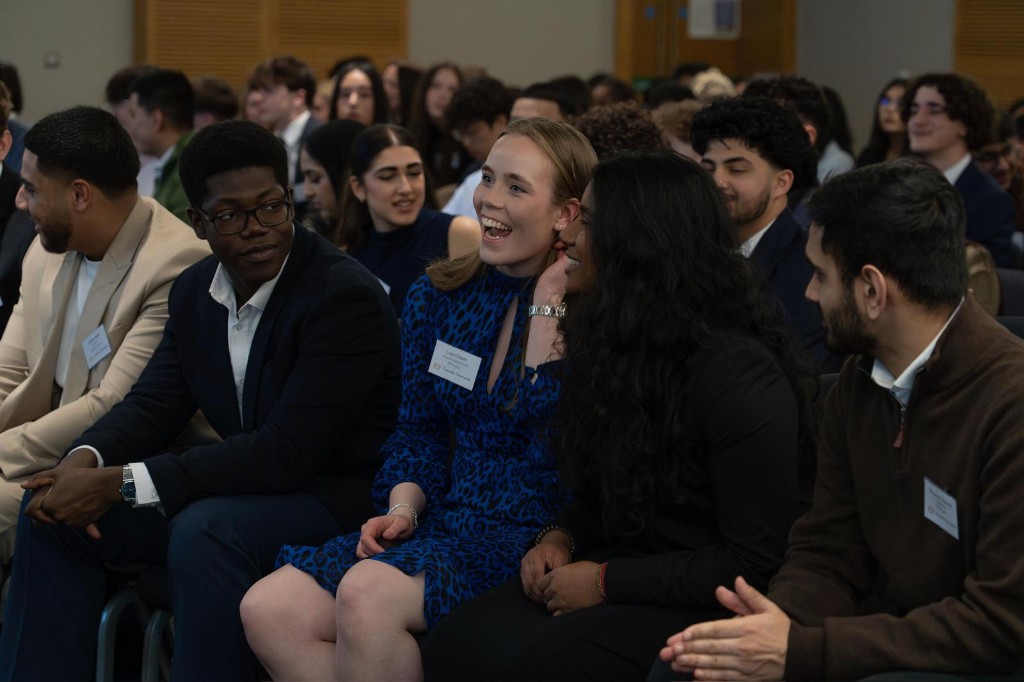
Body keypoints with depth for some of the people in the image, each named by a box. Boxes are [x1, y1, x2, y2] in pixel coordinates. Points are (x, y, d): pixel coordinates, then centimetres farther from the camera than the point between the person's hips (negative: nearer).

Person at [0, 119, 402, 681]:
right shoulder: (196, 291, 6)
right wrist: (84, 461, -16)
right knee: (52, 508, -3)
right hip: (248, 484, 8)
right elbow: (153, 402, 9)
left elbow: (286, 452, -26)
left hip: (340, 496, -8)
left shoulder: (346, 296, -20)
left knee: (205, 532, -36)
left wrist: (123, 483, -27)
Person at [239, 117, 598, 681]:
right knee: (268, 610, -14)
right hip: (445, 523, 6)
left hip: (533, 538, -6)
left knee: (367, 593, -32)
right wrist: (402, 508, 0)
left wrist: (546, 307, -19)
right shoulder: (438, 296, 10)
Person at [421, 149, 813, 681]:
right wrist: (559, 538, 3)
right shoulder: (616, 344, 11)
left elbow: (755, 562, -17)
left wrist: (608, 580, -14)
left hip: (705, 607, -7)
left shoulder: (737, 371, -16)